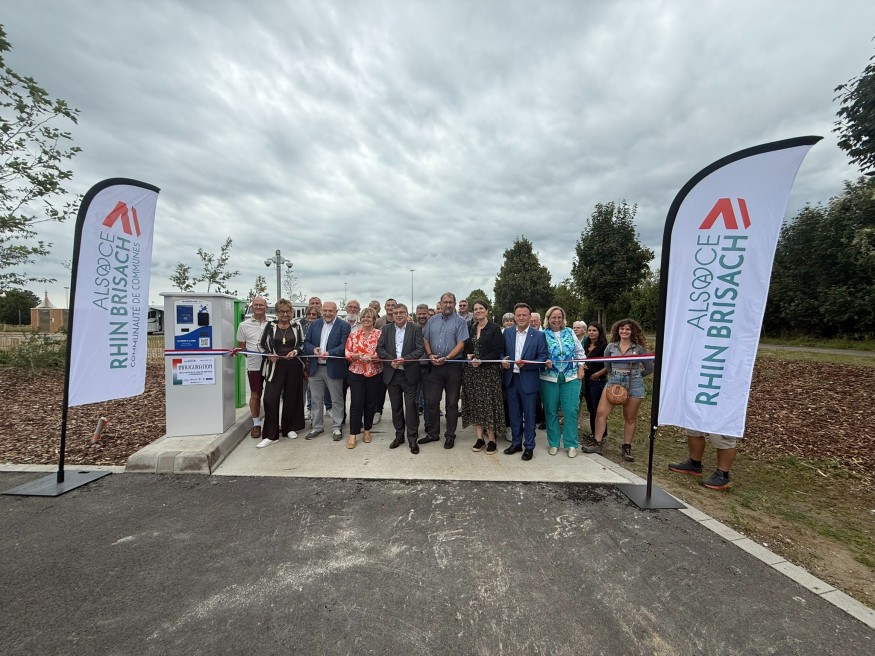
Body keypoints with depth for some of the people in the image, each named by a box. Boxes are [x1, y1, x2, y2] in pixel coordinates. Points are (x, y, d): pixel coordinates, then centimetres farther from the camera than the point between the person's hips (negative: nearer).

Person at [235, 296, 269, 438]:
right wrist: (249, 354, -6)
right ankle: (256, 424, 22)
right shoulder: (244, 325, 3)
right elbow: (240, 347, 8)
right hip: (254, 366, 0)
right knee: (255, 395, 9)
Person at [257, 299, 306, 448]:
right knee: (270, 399, -7)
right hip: (275, 366, -1)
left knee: (291, 397, 9)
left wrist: (295, 351, -12)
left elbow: (302, 344, 6)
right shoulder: (270, 326, 3)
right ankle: (271, 435, 3)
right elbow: (262, 345, 7)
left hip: (293, 366, 1)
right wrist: (269, 355, -10)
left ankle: (289, 428, 26)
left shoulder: (297, 326, 5)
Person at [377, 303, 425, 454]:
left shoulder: (416, 328, -2)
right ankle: (399, 435, 27)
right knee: (396, 406, 13)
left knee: (411, 406, 0)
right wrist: (391, 360, -13)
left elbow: (420, 349, -8)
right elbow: (380, 348, 3)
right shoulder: (386, 329, 7)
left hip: (409, 374, -3)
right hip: (392, 373, 3)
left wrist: (405, 360, -20)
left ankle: (412, 439, 11)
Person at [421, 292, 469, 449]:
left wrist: (446, 358, -19)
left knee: (452, 403, 7)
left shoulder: (460, 321, -3)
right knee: (432, 400, 8)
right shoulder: (432, 320, 10)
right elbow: (426, 340, 11)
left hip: (453, 366, -3)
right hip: (435, 365, 4)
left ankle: (450, 436, 19)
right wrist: (430, 355, -7)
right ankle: (433, 433, 23)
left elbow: (461, 344, -10)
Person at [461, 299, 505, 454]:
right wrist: (468, 355, -6)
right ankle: (480, 438, 16)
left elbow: (498, 351, -9)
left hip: (489, 371, -5)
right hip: (472, 371, 5)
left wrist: (481, 361, -19)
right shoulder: (471, 328, 12)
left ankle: (491, 439, 10)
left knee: (489, 404, -2)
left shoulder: (495, 328, -4)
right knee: (475, 404, 6)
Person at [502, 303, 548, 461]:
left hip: (528, 380, -3)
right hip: (511, 379, 3)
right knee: (514, 414, 14)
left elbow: (542, 359, -7)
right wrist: (503, 361, -10)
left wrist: (526, 364, -21)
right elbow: (502, 352, 11)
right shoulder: (507, 333, 5)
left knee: (529, 415, 8)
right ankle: (516, 443, 29)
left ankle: (529, 446, 22)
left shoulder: (539, 335, -5)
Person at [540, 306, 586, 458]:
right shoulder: (542, 335, -2)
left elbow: (580, 351, 12)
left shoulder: (570, 332, 7)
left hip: (571, 377, 2)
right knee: (551, 411, 7)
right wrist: (544, 362, -22)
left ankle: (571, 444, 15)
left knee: (571, 410, 1)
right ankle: (553, 443, 21)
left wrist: (581, 368, 5)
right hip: (549, 378, -1)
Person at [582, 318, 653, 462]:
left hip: (634, 385, -2)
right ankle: (597, 444, 7)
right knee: (601, 412, -5)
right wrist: (618, 374, 8)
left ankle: (627, 448, 22)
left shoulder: (639, 348, -1)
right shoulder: (610, 347, 3)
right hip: (614, 382, 2)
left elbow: (649, 368, 6)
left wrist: (633, 375, 7)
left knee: (630, 418, 8)